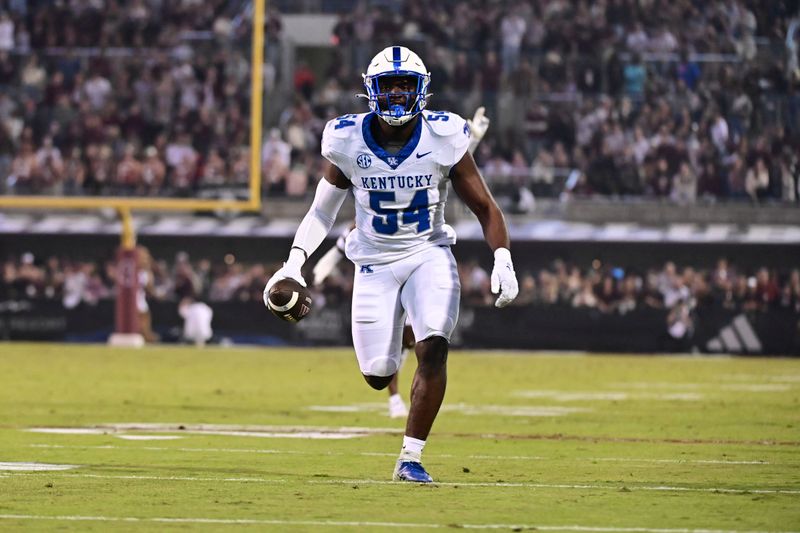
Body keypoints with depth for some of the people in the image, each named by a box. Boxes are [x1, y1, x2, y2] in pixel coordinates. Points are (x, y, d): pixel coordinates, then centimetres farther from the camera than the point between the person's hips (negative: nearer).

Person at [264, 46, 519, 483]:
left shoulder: (443, 138, -13)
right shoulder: (348, 141, -11)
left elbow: (484, 207, -6)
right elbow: (323, 209, 1)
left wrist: (503, 259, -20)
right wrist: (294, 262, -12)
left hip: (429, 255, -1)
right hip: (375, 262, 1)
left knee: (433, 349, -22)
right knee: (377, 375, 1)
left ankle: (411, 458, -13)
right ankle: (388, 362, 42)